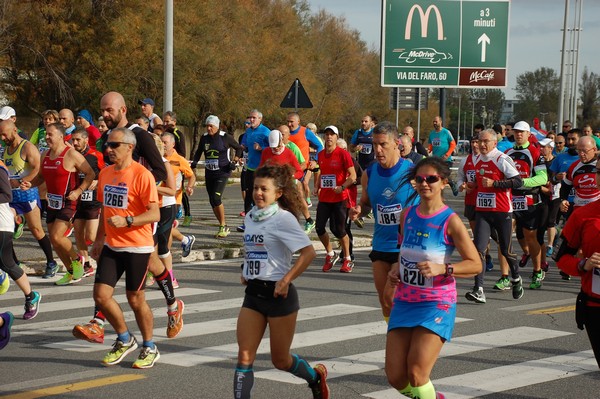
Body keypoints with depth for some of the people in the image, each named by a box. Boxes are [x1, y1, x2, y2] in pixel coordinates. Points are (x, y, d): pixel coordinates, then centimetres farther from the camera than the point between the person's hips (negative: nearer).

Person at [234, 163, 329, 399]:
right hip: (253, 293, 6)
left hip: (278, 294, -6)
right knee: (244, 358, -4)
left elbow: (309, 252, -20)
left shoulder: (283, 218, -13)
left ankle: (315, 376, 38)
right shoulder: (250, 217, 8)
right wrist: (246, 272, 13)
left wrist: (286, 280, -21)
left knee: (280, 360, 9)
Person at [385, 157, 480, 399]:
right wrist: (396, 269, 5)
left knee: (416, 372, -17)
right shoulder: (407, 215, 7)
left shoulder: (450, 221, -9)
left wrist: (442, 269, -24)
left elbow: (475, 264, -10)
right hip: (404, 301, 6)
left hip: (437, 304, -6)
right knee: (395, 376, 2)